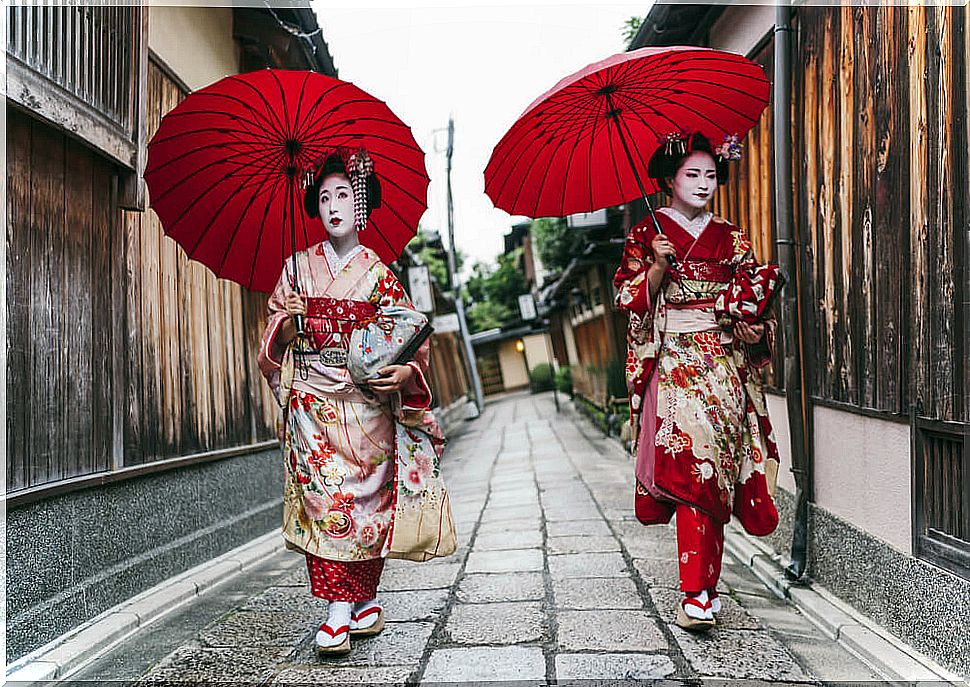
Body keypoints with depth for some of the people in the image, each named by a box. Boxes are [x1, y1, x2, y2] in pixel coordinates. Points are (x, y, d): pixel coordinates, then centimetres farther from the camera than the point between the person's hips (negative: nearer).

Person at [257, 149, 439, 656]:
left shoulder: (378, 273, 5)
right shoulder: (298, 267, 10)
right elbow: (274, 340, 12)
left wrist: (406, 372, -16)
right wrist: (285, 321, -9)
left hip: (365, 402, -1)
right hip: (311, 403, 1)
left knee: (362, 495, -4)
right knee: (321, 495, -7)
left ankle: (348, 609, 7)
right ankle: (355, 606, -2)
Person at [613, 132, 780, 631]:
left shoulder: (731, 239, 15)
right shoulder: (647, 234, 6)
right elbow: (630, 300, 0)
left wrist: (755, 328, -3)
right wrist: (658, 266, -15)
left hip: (724, 362, 3)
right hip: (674, 362, -3)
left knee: (713, 470, -1)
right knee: (692, 464, -14)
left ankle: (698, 589, 11)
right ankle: (698, 591, -9)